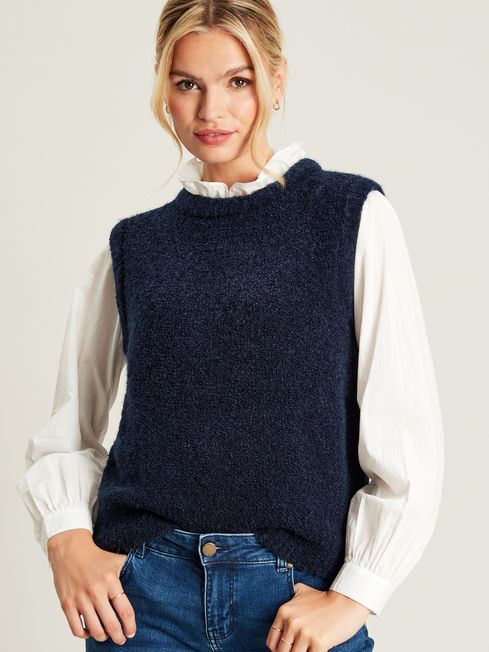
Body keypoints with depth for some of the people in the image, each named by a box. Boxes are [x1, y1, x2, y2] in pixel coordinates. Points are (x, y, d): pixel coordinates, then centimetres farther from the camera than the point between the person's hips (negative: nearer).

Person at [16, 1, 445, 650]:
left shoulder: (352, 215, -2)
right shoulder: (134, 246, 5)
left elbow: (409, 435, -5)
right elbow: (67, 433, 11)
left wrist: (354, 596, -9)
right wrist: (68, 539, -4)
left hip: (300, 593, -1)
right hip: (142, 590, 2)